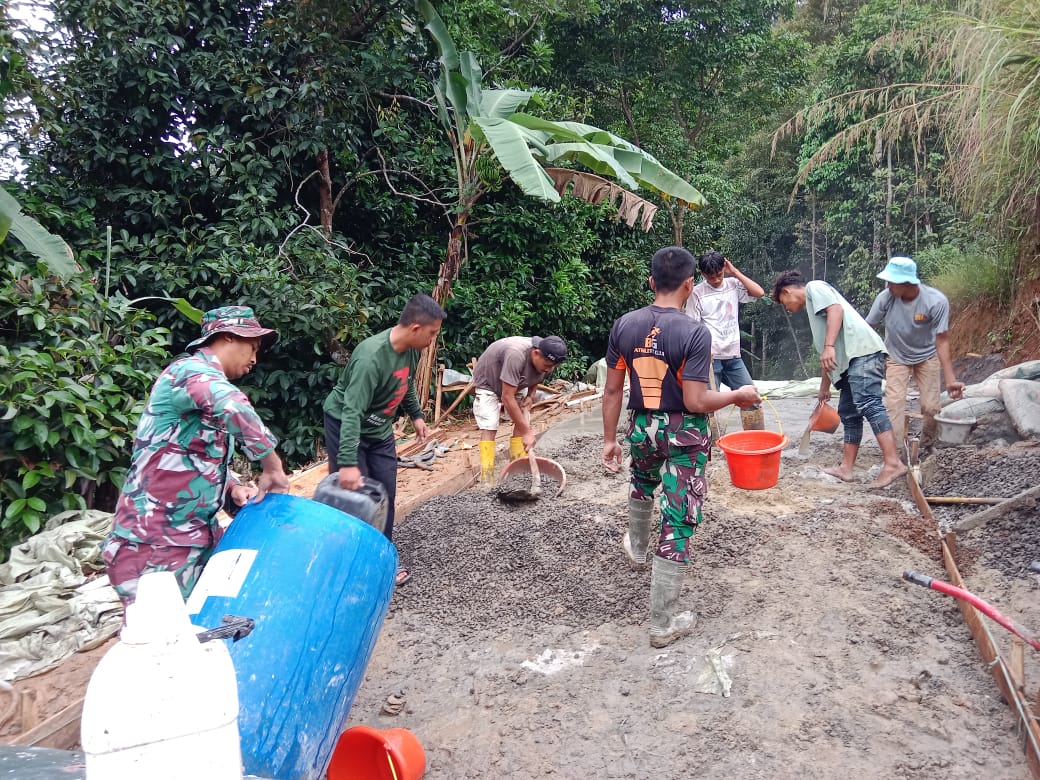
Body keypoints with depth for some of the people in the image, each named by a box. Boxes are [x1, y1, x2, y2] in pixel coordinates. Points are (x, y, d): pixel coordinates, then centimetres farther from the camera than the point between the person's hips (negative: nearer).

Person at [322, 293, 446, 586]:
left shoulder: (412, 348, -10)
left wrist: (416, 414, 21)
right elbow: (352, 412, -37)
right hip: (346, 427, -7)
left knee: (385, 494, 8)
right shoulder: (371, 357, -34)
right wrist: (347, 462, -41)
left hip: (380, 428, 7)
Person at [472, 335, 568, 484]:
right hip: (488, 381, -6)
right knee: (489, 428, -17)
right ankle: (487, 481, -16)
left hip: (516, 384, 7)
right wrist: (526, 432, -34)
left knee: (524, 423, -7)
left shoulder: (547, 360, -20)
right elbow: (507, 397, -39)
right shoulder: (516, 355, -42)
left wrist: (531, 395, -15)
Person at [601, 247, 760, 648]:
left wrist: (609, 440, 9)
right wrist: (738, 396, -4)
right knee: (678, 522, 3)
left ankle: (636, 547, 62)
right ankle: (663, 624, 10)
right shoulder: (695, 333, -19)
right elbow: (695, 402, -21)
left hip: (642, 427, 5)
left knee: (642, 485, 35)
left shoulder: (624, 325, -5)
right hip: (684, 434, -5)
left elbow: (613, 390, -1)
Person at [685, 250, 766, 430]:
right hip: (711, 357, -4)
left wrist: (735, 273, -4)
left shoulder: (733, 285, 8)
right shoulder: (697, 293, -3)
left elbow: (759, 292, -5)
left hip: (733, 356, 4)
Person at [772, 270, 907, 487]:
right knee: (849, 413, 9)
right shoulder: (813, 307, 33)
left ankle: (892, 463, -27)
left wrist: (829, 346, -21)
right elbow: (825, 357, 36)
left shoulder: (814, 287, 8)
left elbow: (836, 309, -12)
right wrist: (824, 386, 40)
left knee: (867, 405, -20)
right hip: (851, 358, 10)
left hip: (862, 350, -10)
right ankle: (846, 468, 12)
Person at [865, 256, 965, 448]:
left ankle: (927, 449, 22)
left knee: (931, 407, -3)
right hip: (896, 357, 0)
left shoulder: (936, 302, -29)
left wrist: (950, 379, -30)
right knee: (894, 403, -16)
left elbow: (942, 341, -25)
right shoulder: (886, 297, -26)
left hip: (927, 357, 0)